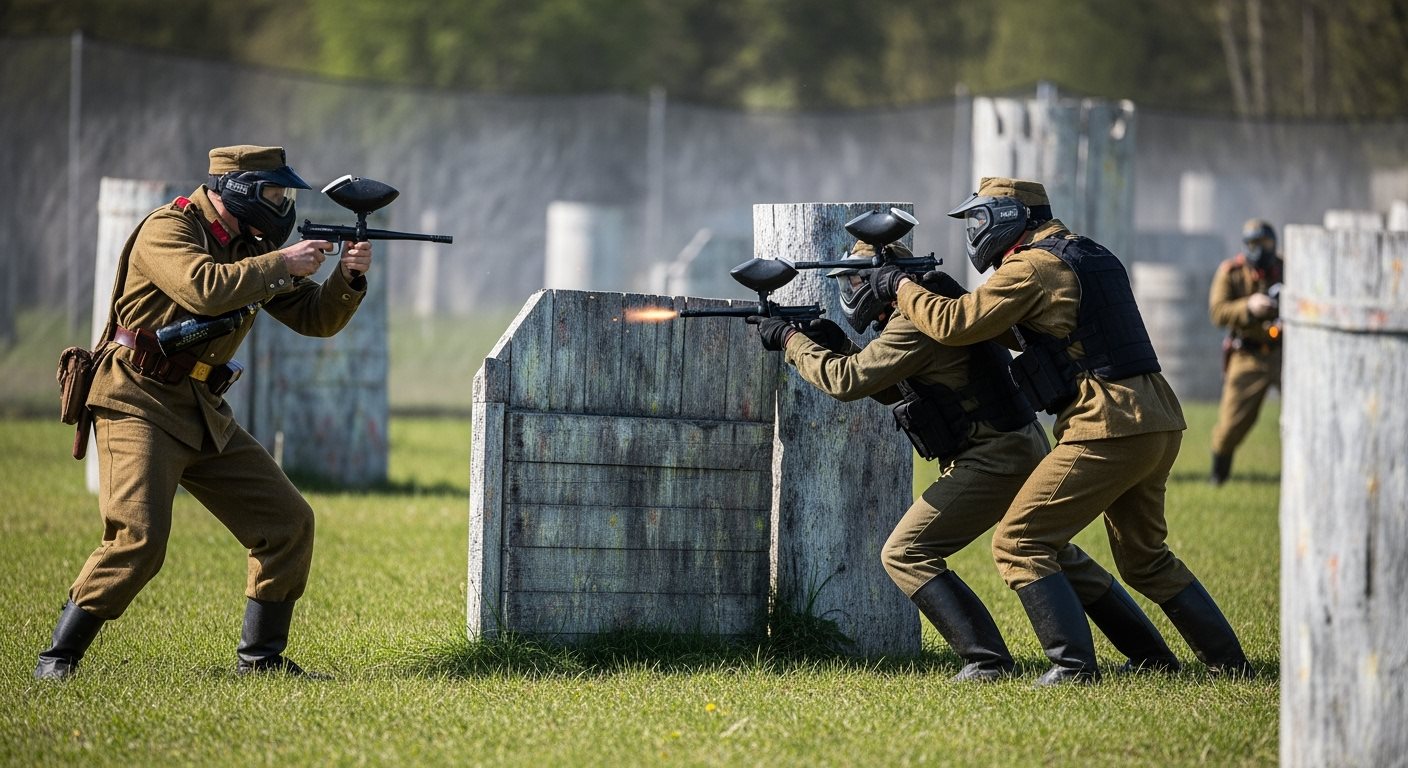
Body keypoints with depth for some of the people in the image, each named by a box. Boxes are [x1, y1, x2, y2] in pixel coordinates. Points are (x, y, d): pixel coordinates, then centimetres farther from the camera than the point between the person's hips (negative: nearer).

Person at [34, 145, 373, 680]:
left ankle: (260, 655, 14)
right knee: (138, 538, -23)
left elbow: (315, 319, 13)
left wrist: (349, 278, -6)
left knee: (288, 523, 4)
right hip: (138, 406, -8)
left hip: (204, 414, 8)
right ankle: (59, 657, -11)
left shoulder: (251, 248, 13)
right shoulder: (168, 229, -12)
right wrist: (283, 264, -20)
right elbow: (206, 290, -30)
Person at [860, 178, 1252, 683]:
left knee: (1020, 543, -4)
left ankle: (1074, 666, -11)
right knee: (1145, 559, 22)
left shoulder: (1032, 269, -8)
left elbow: (954, 325, -11)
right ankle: (1229, 663, 22)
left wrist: (900, 287, 6)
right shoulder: (1087, 255, 21)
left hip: (1108, 428, -9)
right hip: (1160, 426, 9)